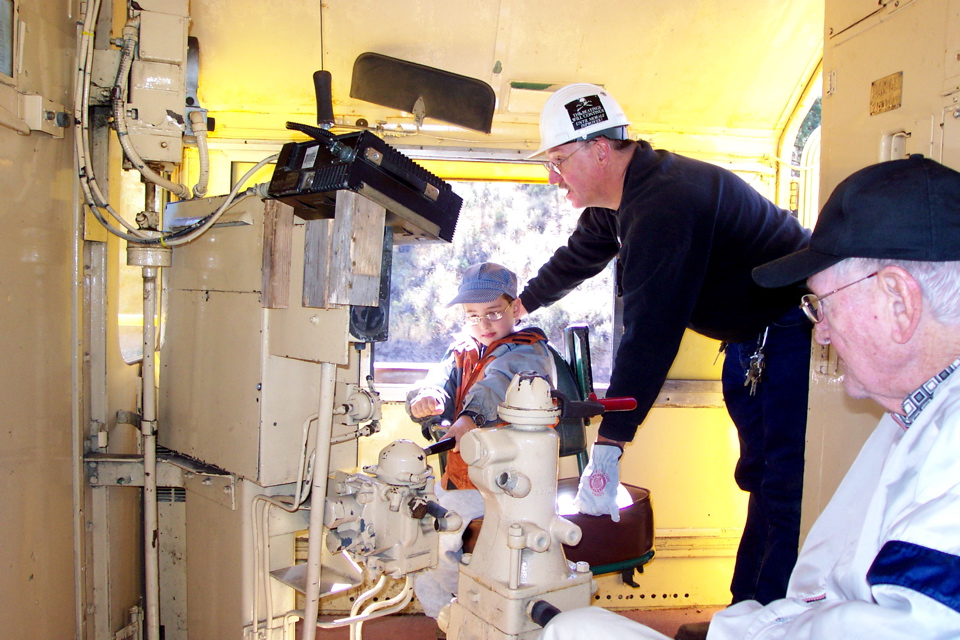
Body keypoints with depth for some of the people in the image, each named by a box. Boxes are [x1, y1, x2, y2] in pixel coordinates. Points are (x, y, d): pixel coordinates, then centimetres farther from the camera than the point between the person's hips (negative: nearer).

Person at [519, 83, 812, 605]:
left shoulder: (664, 204, -30)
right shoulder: (621, 198, 3)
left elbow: (649, 335, -34)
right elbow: (576, 259, 22)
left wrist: (607, 447, -31)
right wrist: (520, 306, 37)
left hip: (793, 333, -10)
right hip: (747, 338, 10)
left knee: (785, 491, -11)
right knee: (758, 478, 13)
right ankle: (743, 610, 22)